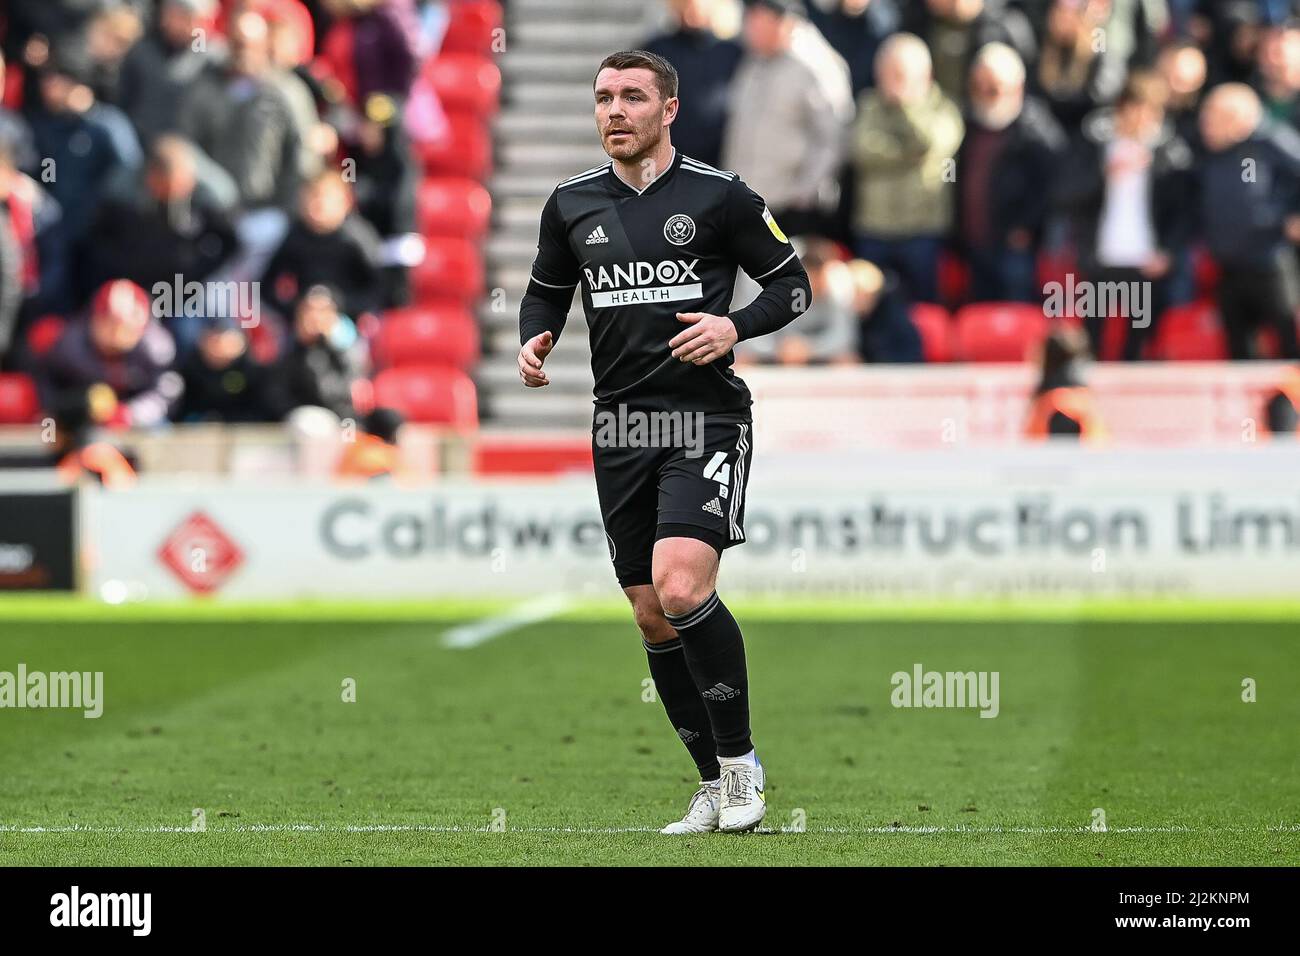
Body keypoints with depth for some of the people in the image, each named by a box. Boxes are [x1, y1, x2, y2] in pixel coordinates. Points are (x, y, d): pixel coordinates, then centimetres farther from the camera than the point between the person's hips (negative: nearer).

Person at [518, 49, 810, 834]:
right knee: (654, 618, 5)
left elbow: (794, 282, 4)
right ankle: (717, 784, 18)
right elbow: (547, 290, 23)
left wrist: (735, 327, -14)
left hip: (706, 416, -5)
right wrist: (535, 341, 2)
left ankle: (740, 759, -6)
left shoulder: (719, 194, -2)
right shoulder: (573, 204, 9)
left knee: (681, 589, -23)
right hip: (621, 425, 5)